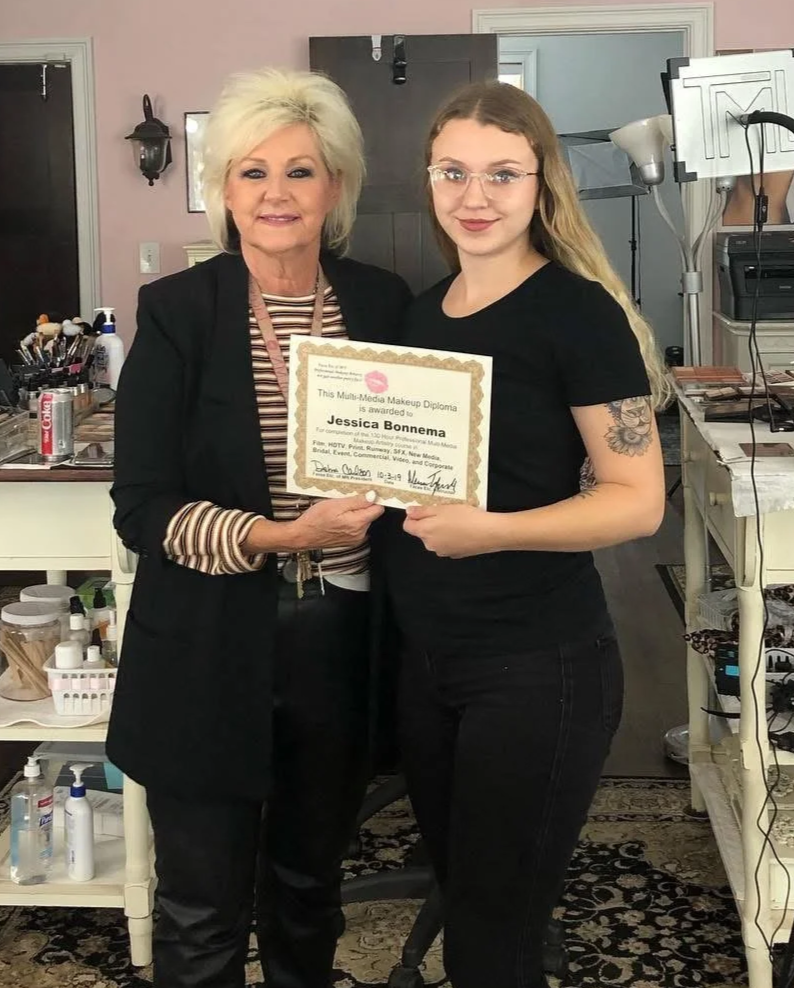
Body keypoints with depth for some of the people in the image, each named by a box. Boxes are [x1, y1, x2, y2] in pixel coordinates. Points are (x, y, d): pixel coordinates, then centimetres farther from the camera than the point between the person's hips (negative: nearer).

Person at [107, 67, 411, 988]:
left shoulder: (382, 303, 1)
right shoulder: (176, 311, -9)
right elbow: (142, 508, -12)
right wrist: (279, 537, -24)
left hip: (342, 642, 3)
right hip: (210, 654, -3)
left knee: (311, 882, 21)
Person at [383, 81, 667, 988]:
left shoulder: (579, 312, -14)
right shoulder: (423, 312, 7)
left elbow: (638, 499, -16)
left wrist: (494, 530, -27)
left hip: (538, 667, -7)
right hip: (425, 657, 7)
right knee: (457, 892, 22)